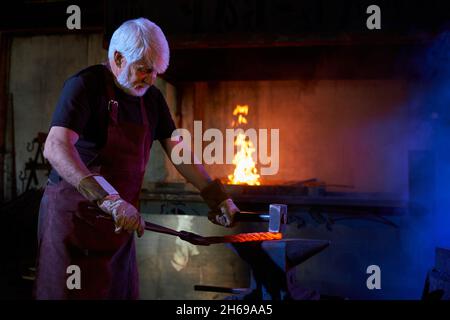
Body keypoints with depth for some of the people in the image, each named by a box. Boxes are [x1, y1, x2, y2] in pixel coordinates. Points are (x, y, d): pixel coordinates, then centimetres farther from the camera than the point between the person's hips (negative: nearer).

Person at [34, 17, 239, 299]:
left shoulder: (151, 98, 8)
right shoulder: (85, 85, -15)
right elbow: (55, 148, -29)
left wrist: (217, 197, 5)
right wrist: (109, 200, -40)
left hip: (119, 220, 6)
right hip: (75, 213, -6)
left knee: (122, 291, 8)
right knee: (71, 292, -1)